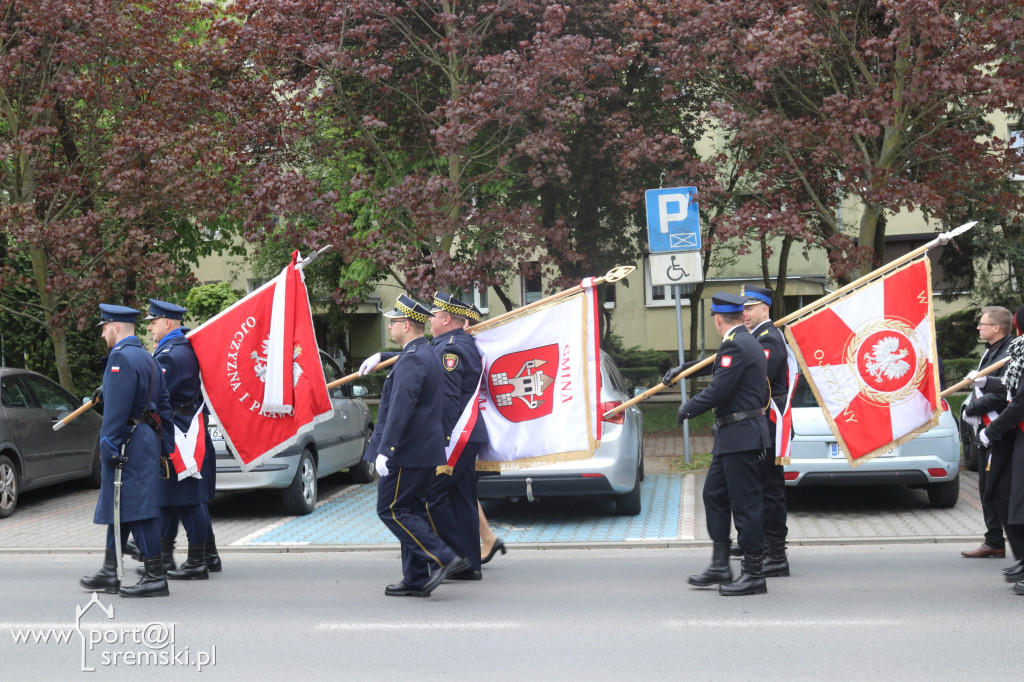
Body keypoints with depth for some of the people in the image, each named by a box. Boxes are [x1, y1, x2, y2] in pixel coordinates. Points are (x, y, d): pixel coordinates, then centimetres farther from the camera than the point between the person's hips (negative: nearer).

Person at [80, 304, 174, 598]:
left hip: (129, 442, -10)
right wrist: (165, 447, 21)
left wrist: (109, 447, -20)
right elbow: (163, 405, 20)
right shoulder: (148, 358, 19)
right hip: (147, 440, 10)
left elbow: (117, 408, -21)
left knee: (135, 509, -8)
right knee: (120, 507, 15)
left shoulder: (121, 357, -13)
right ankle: (109, 574, 22)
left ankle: (155, 577, -6)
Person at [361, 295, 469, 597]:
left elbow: (401, 408, -24)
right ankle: (416, 580, 14)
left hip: (407, 451, -10)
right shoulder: (428, 355, 16)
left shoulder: (412, 360, -17)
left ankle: (445, 558, -10)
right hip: (425, 450, 10)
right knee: (412, 510, 12)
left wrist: (384, 450, -25)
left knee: (392, 510, -5)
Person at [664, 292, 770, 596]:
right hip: (735, 437, 11)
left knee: (745, 503, -4)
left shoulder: (734, 346, -17)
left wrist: (687, 409, -7)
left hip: (740, 437, -11)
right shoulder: (748, 343, 15)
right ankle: (720, 565, 19)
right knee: (714, 494, 15)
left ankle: (754, 573, 2)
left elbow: (718, 391, -21)